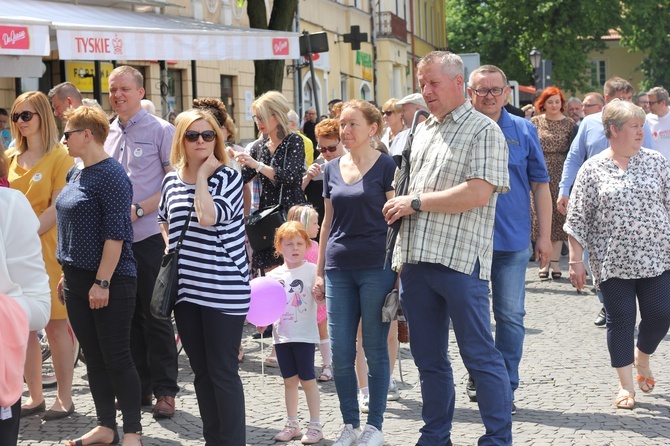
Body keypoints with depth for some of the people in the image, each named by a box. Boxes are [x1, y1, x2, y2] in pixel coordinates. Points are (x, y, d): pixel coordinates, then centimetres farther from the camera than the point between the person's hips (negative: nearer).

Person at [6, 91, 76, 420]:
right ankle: (35, 397, 16)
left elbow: (56, 208, -11)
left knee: (55, 325, 0)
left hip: (48, 247, -5)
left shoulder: (59, 156, -4)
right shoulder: (12, 157, 12)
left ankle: (64, 399, 7)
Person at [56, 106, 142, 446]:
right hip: (78, 280, 8)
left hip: (110, 282, -8)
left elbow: (115, 233, -19)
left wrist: (102, 282, -21)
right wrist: (67, 274, 18)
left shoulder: (111, 175, -15)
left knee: (116, 357, -2)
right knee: (93, 356, 12)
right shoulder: (75, 174, 12)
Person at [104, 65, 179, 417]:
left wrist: (139, 210, -17)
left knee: (155, 316, -1)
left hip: (150, 234, -5)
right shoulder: (107, 133, 12)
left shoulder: (160, 130, -4)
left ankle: (165, 390, 7)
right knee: (128, 315, 10)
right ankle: (139, 386, 20)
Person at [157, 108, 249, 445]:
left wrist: (203, 176, -14)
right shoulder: (172, 180, 9)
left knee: (223, 372, -2)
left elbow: (208, 217, -24)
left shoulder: (228, 177, -7)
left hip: (223, 288, -6)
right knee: (201, 370, 13)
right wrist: (170, 248, 10)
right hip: (185, 287, 6)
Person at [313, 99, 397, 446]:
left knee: (375, 349, 3)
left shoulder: (386, 166, -2)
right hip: (339, 270, 5)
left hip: (376, 268, -4)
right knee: (340, 352, 4)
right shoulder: (332, 169, 12)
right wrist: (320, 272, 14)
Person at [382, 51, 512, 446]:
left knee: (480, 356, -3)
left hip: (460, 260, -7)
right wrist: (399, 206, 9)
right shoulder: (422, 132, 19)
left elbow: (478, 193, -16)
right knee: (428, 358, 13)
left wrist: (416, 202, -11)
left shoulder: (483, 130, -4)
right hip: (416, 260, 7)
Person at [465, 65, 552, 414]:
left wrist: (545, 236, 3)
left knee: (510, 316, 2)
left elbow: (540, 185, 7)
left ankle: (506, 387, 11)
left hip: (512, 241, 0)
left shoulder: (523, 130, 4)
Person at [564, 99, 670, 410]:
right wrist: (575, 259, -4)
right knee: (620, 321, 1)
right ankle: (626, 386, 13)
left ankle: (642, 357, 30)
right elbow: (577, 220, 0)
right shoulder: (592, 170, -1)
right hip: (613, 263, -2)